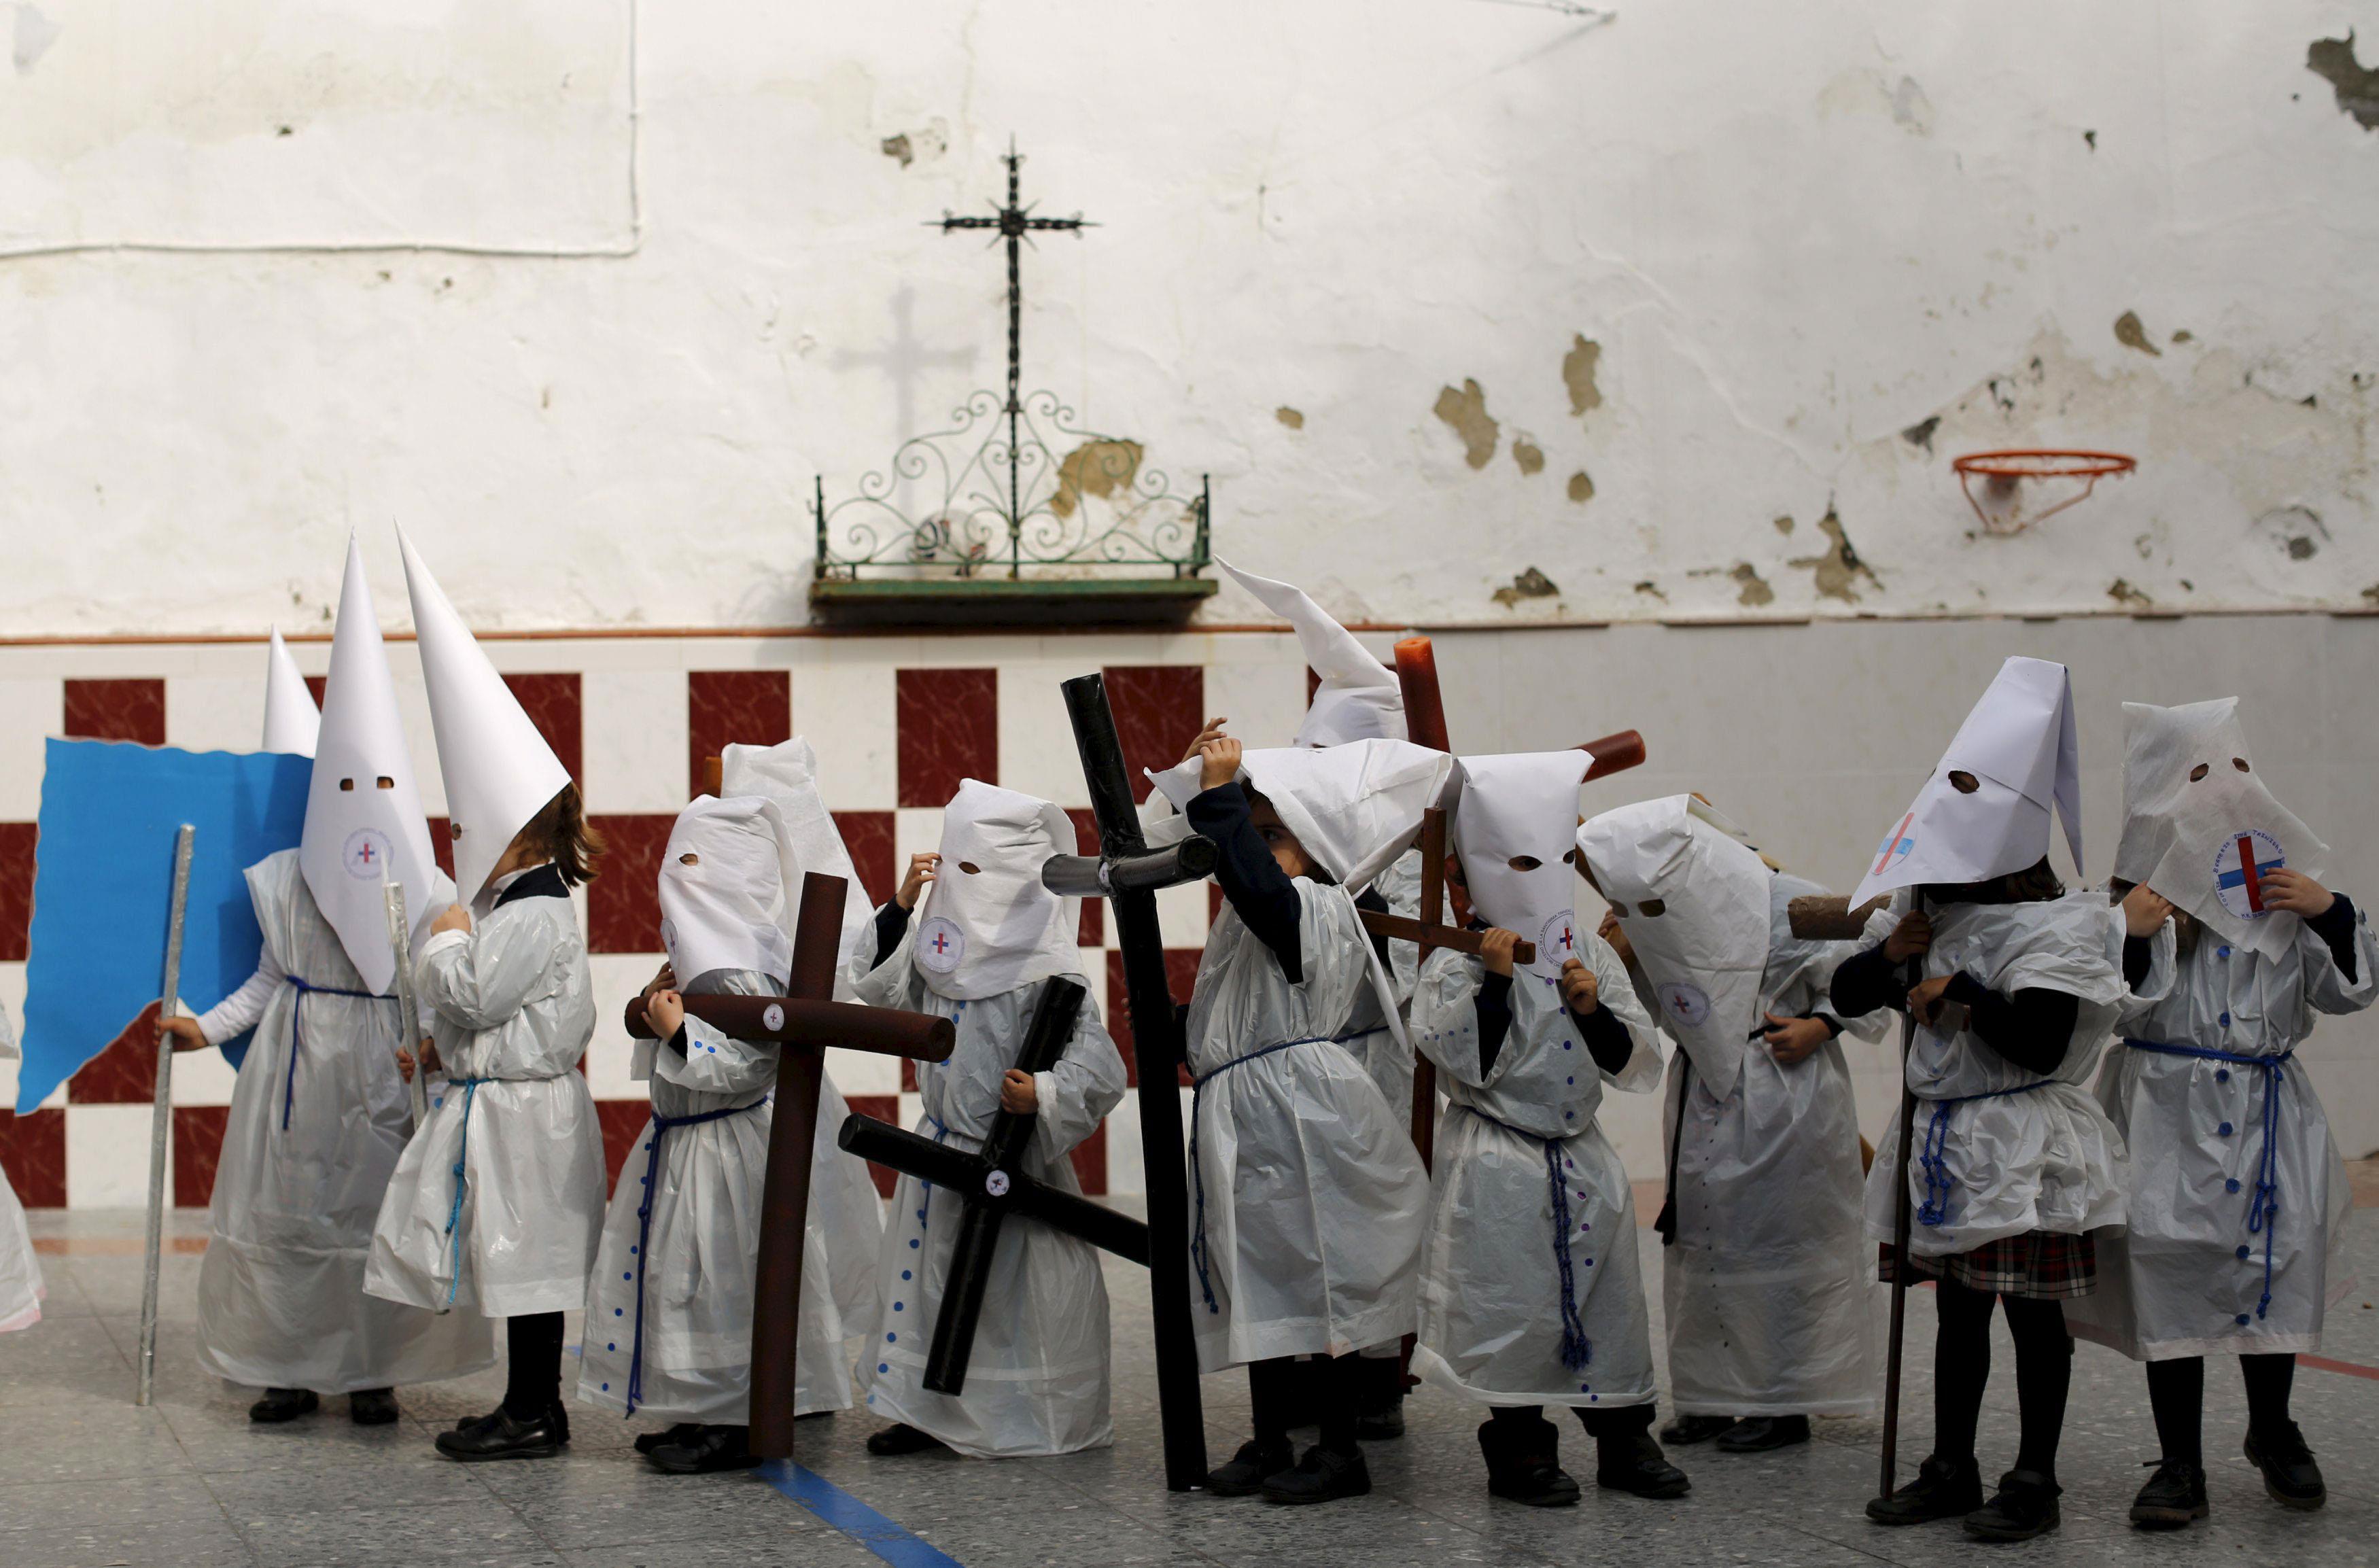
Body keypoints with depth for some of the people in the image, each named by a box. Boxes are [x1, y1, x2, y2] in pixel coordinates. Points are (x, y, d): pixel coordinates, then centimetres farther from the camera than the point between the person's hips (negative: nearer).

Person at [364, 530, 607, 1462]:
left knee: (525, 1253, -4)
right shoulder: (512, 906, 15)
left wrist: (447, 941, -8)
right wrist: (440, 1050, 13)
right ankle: (531, 1406, 20)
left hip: (522, 1108, -10)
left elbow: (475, 994, -23)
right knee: (515, 1256, 13)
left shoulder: (535, 916, -17)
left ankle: (533, 1417, 1)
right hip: (496, 1101, 10)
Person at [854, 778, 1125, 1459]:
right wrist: (901, 909, 4)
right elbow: (883, 989, 16)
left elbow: (1100, 1068, -21)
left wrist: (1044, 1096, -38)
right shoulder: (944, 954, 4)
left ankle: (1046, 1420, 16)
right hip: (941, 1149, 8)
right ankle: (930, 1411, 28)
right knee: (931, 1277, 15)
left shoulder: (1047, 976, -19)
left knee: (1017, 1289, 1)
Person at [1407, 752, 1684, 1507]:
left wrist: (1594, 1011, -11)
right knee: (1510, 1303, -3)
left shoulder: (1593, 956, 7)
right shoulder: (1454, 966, -7)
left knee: (1610, 1299, 10)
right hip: (1498, 1167, -5)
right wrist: (1495, 982, -23)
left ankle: (1625, 1437, 22)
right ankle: (1519, 1445, 11)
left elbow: (1639, 1064, 5)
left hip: (1583, 1158, 5)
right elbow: (1471, 1064, -18)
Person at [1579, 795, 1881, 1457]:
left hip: (1782, 1099, -7)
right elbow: (1663, 1012, 12)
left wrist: (1820, 1027, -21)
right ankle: (1714, 1397, 19)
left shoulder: (1786, 907, -19)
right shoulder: (1670, 917, 1)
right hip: (1705, 1099, 7)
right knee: (1700, 1243, 9)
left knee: (1775, 1242, -1)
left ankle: (1784, 1402, 8)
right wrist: (1628, 959, -4)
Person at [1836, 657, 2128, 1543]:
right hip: (1944, 1142, 7)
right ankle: (1951, 1469, 22)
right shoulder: (1929, 912, 8)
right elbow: (1847, 996, 11)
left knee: (2033, 1312, 1)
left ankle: (2035, 1482, 10)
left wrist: (1962, 990, -18)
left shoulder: (2057, 928, -12)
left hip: (2022, 1152, -7)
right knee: (1957, 1309, 13)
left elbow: (2039, 1044, -23)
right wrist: (1894, 952, -7)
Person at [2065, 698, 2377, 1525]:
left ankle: (2273, 1432, 35)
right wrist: (2131, 935, -26)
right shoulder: (2149, 889, -6)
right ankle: (2180, 1465, 11)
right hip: (2172, 1111, -3)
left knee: (2273, 1267, 10)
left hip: (2268, 1110, 3)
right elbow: (2108, 1005, -11)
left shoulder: (2285, 884, 4)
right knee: (2171, 1276, 0)